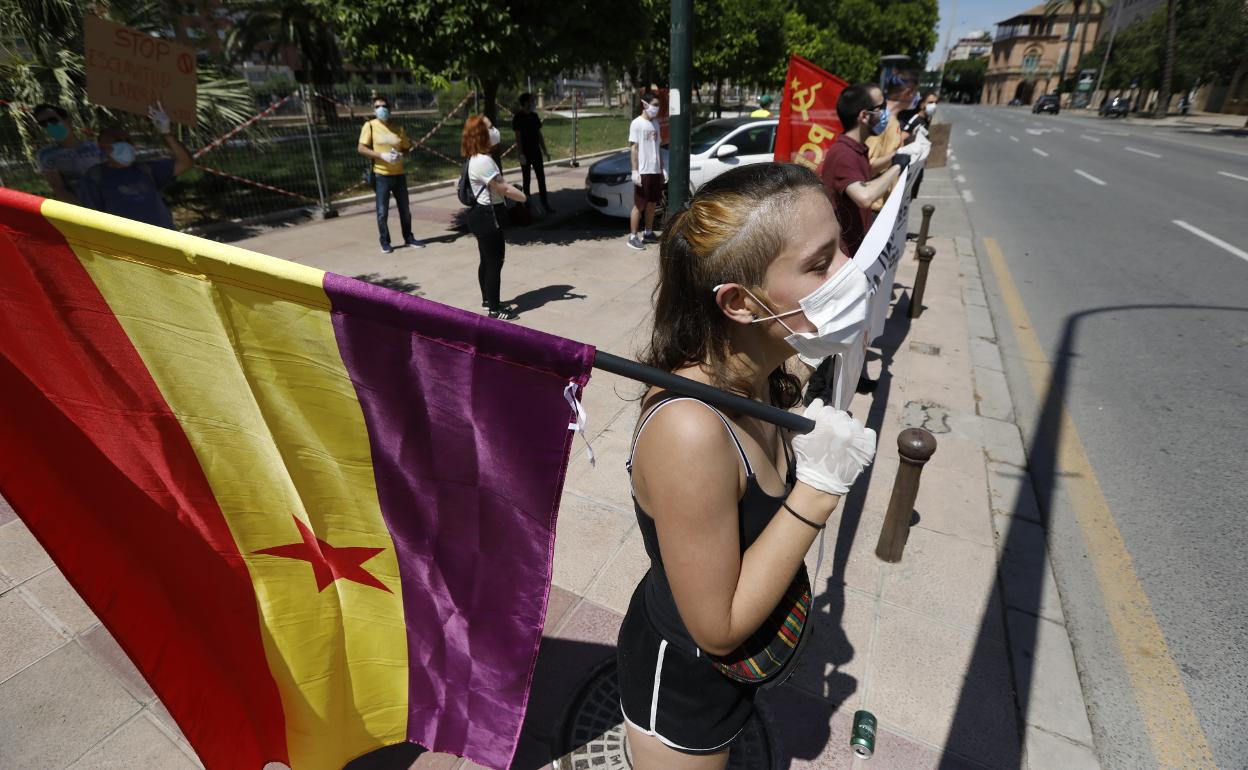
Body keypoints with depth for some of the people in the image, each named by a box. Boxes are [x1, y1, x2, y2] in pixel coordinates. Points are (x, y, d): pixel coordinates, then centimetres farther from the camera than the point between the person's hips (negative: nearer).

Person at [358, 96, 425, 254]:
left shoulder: (398, 128, 6)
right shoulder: (370, 126, -3)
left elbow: (407, 148, 11)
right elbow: (361, 149, -8)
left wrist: (400, 155, -11)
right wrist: (382, 155, -20)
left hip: (399, 174, 3)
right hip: (381, 175, -3)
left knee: (405, 210, 11)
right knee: (382, 212, 1)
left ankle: (409, 238, 25)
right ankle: (385, 242, 12)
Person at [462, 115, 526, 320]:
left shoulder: (478, 158, 11)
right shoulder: (483, 161, -21)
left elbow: (500, 185, 10)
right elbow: (502, 189, -18)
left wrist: (513, 190, -2)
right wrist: (525, 197, -7)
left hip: (484, 214, 10)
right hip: (488, 216, -10)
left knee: (487, 261, 19)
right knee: (495, 262, -3)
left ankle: (487, 300, 31)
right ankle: (495, 309, 5)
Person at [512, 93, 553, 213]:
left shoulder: (534, 116, 9)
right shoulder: (518, 117, -8)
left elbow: (539, 134, 13)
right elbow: (518, 137, -12)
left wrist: (545, 150, 10)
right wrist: (521, 154, -18)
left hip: (536, 151, 5)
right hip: (525, 152, -5)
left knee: (541, 177, 3)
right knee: (526, 179, 4)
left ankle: (545, 203, 7)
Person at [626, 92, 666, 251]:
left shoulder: (655, 123, 14)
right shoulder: (637, 123, -7)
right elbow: (633, 148, -11)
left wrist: (662, 168, 15)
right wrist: (635, 171, -17)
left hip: (655, 171, 7)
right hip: (643, 172, -7)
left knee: (652, 203, 12)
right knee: (639, 205, -5)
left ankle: (648, 233, 23)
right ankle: (633, 237, 0)